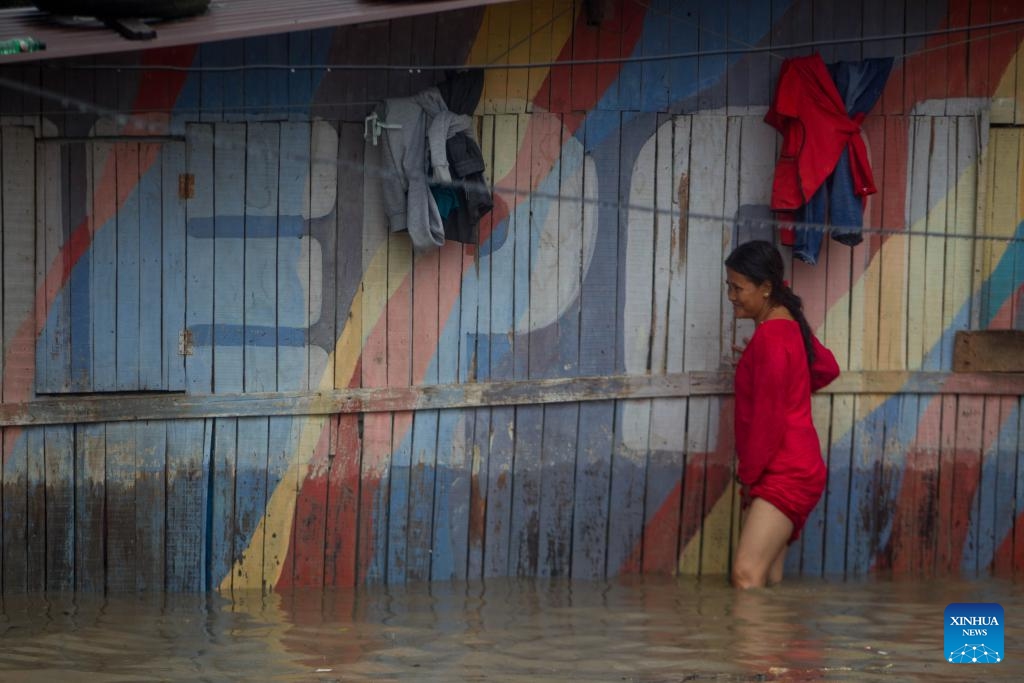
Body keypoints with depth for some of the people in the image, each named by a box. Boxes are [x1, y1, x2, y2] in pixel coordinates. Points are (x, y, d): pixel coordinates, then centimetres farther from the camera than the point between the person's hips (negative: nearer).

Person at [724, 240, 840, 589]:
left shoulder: (770, 336, -17)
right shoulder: (789, 324, 12)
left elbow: (768, 416, -18)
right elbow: (827, 368, 29)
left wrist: (749, 475, -10)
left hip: (786, 476, -10)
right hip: (790, 472, 10)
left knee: (746, 576, -22)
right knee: (767, 580, 7)